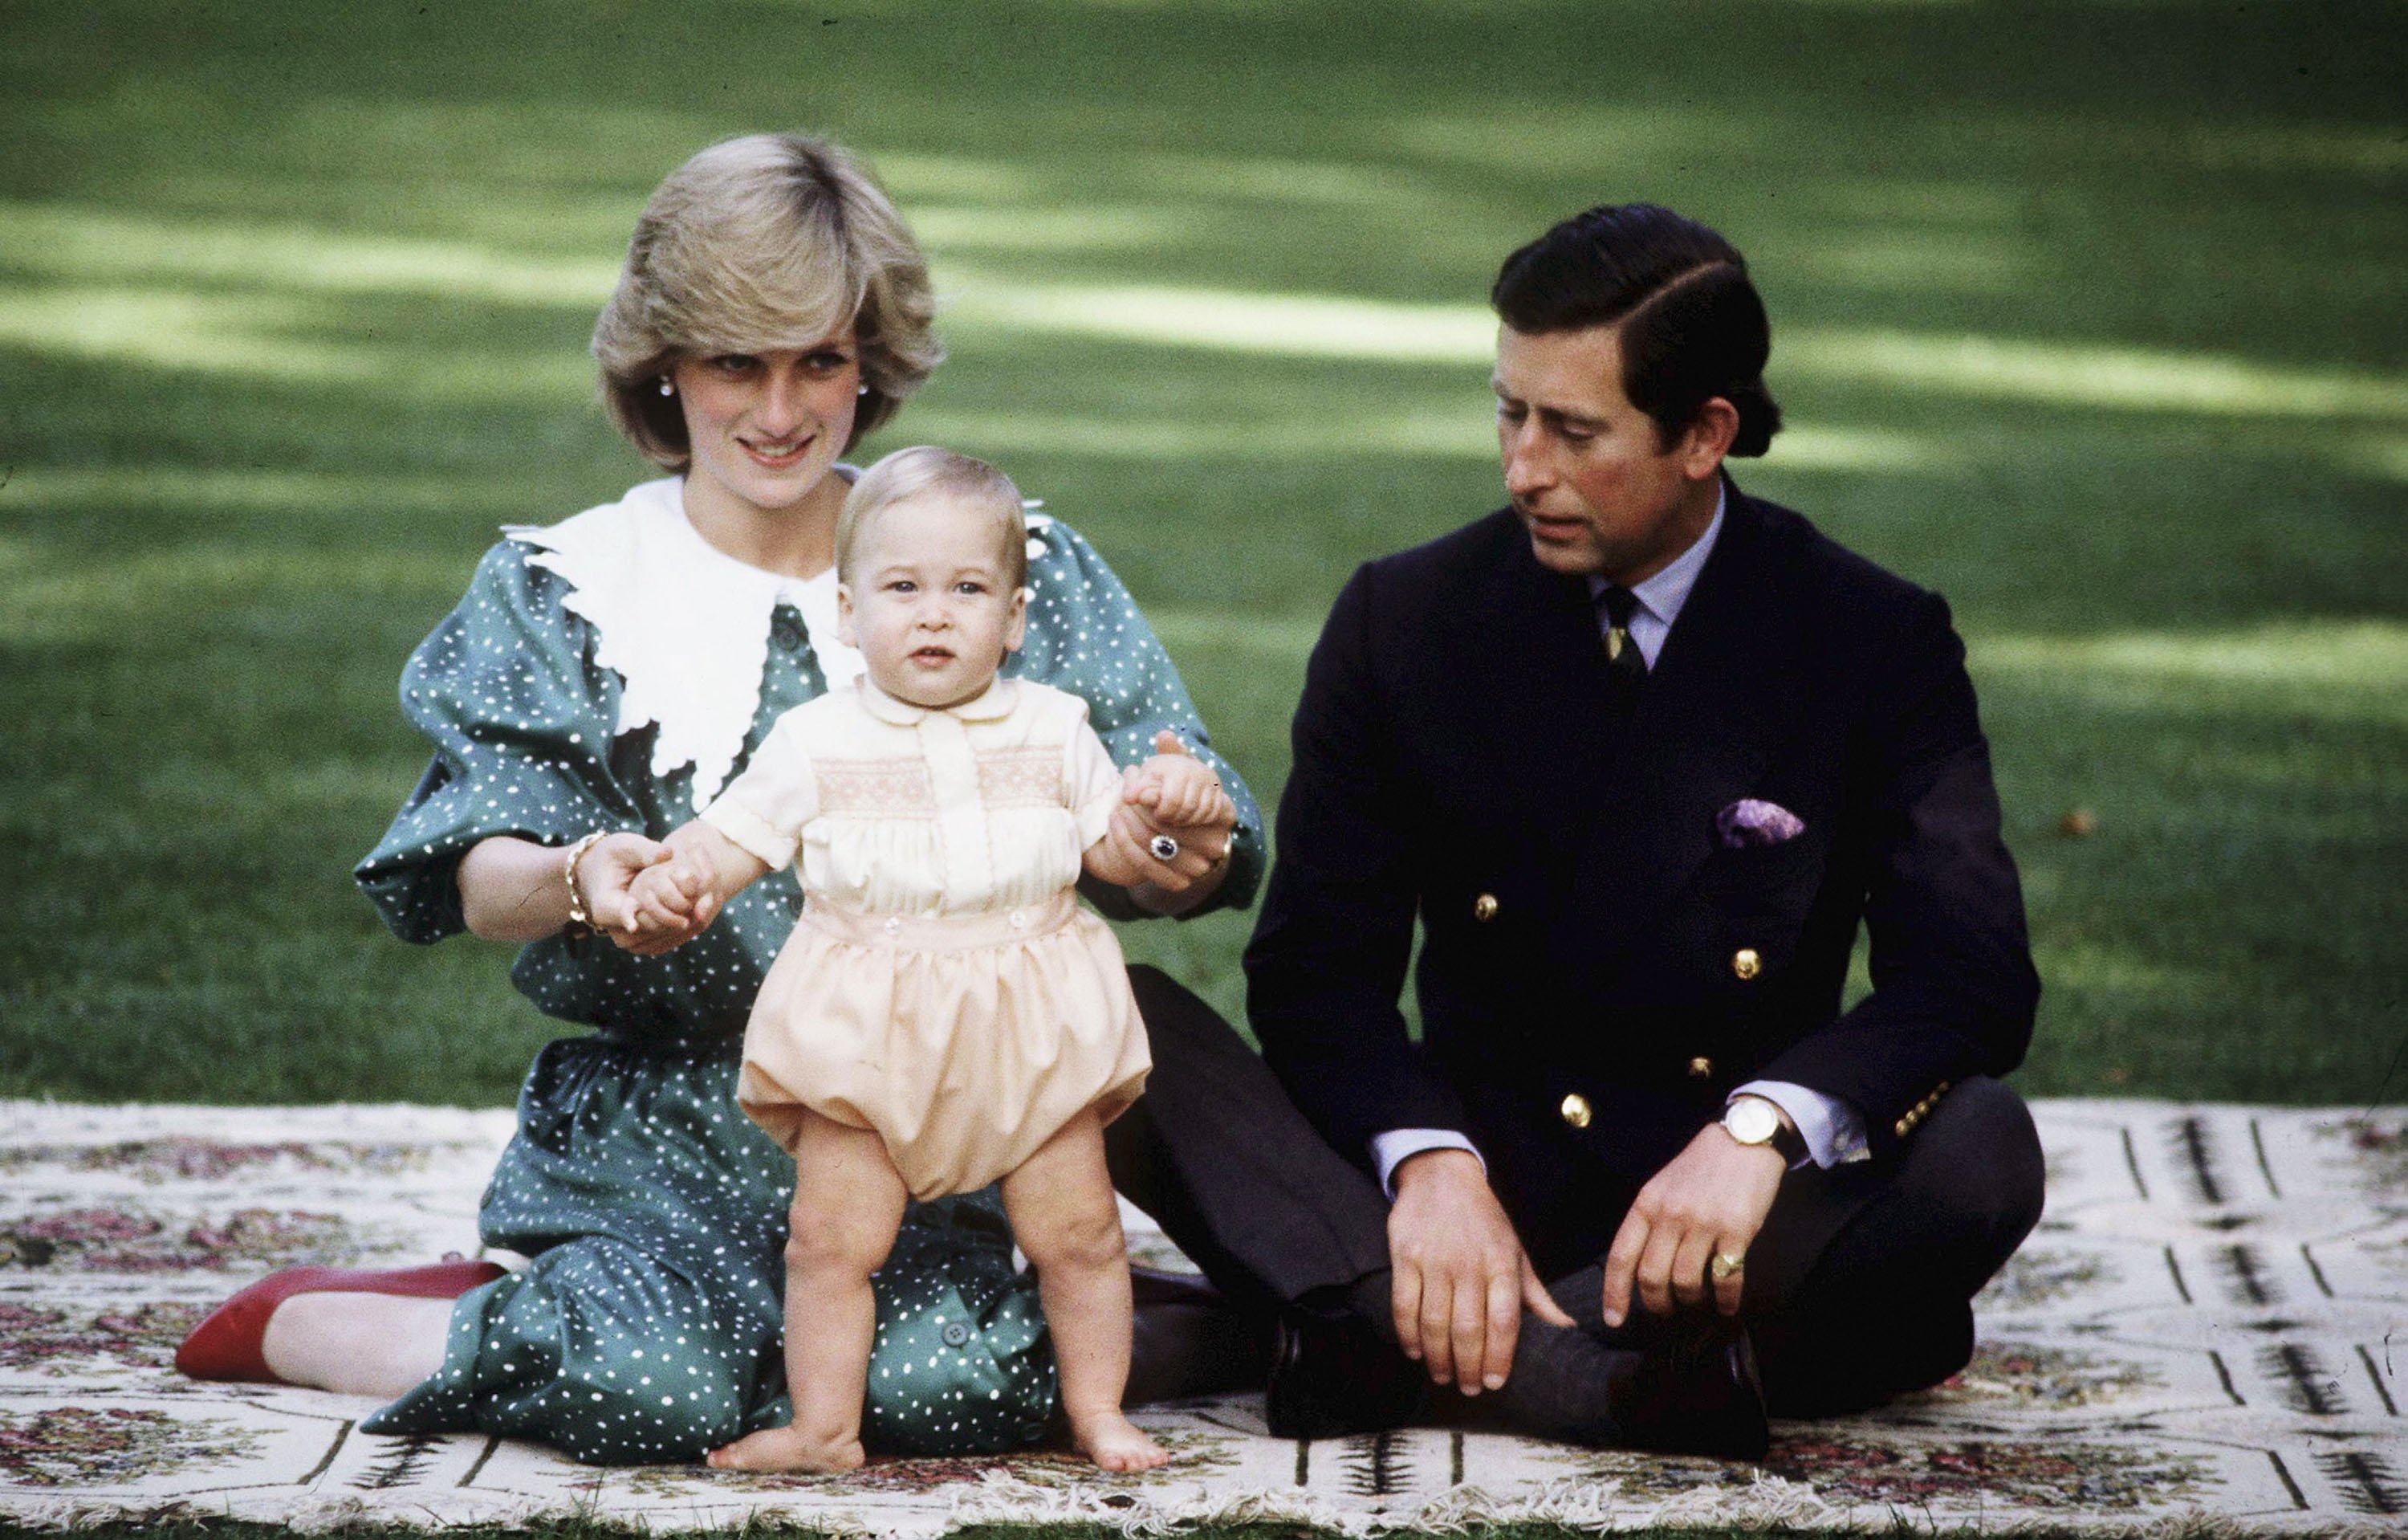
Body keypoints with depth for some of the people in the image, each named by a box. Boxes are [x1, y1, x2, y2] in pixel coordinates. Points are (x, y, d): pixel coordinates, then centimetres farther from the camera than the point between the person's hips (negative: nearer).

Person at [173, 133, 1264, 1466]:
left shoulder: (1008, 568, 9)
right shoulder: (562, 593, 7)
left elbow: (1134, 846, 3)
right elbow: (479, 879, -5)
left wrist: (1170, 850, -23)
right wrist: (576, 879, -30)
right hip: (654, 1135, -1)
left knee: (959, 1385, -29)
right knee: (653, 1384, -28)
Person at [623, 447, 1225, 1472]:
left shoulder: (1051, 731, 6)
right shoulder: (817, 741, 1)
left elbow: (1114, 851, 12)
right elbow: (739, 832, 1)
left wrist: (1169, 807, -8)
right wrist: (685, 874, -19)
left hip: (1030, 1035, 1)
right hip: (864, 1034, -1)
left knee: (1077, 1231, 4)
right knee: (833, 1235, -3)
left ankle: (1097, 1408, 22)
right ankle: (825, 1426, 9)